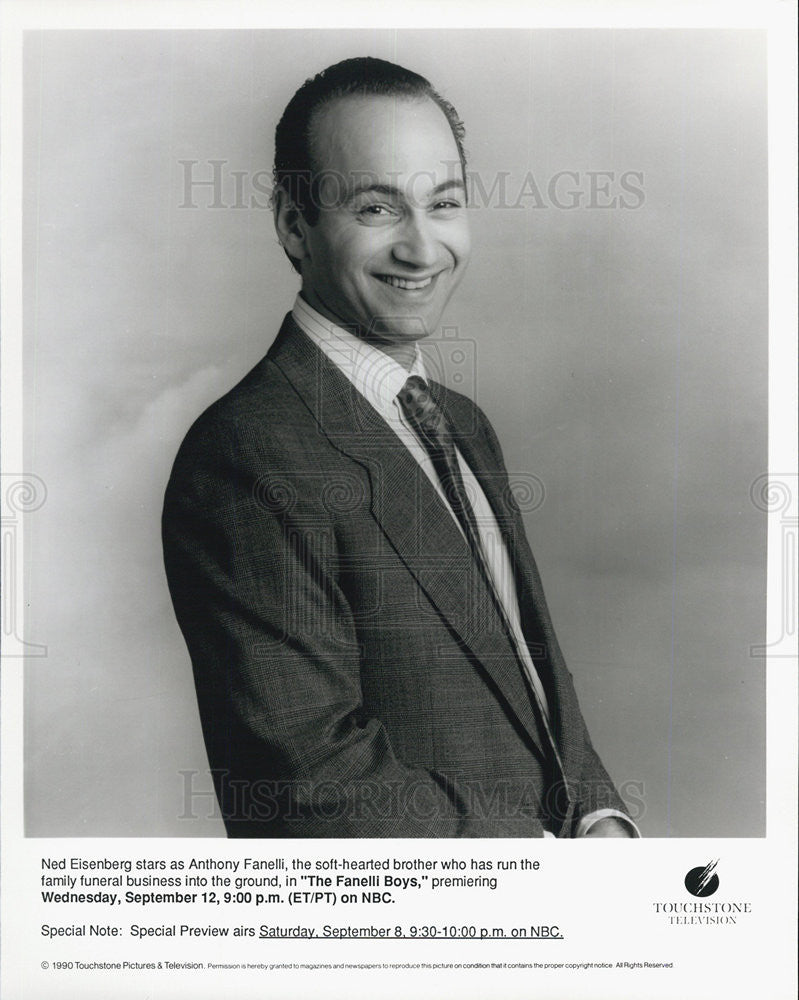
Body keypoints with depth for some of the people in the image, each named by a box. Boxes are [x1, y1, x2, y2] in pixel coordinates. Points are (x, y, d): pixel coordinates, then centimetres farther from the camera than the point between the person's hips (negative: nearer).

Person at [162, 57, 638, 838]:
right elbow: (315, 780, -21)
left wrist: (601, 817, -4)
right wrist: (555, 862, -15)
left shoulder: (464, 424, 6)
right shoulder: (250, 458, -20)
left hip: (558, 826, 6)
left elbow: (534, 664, 11)